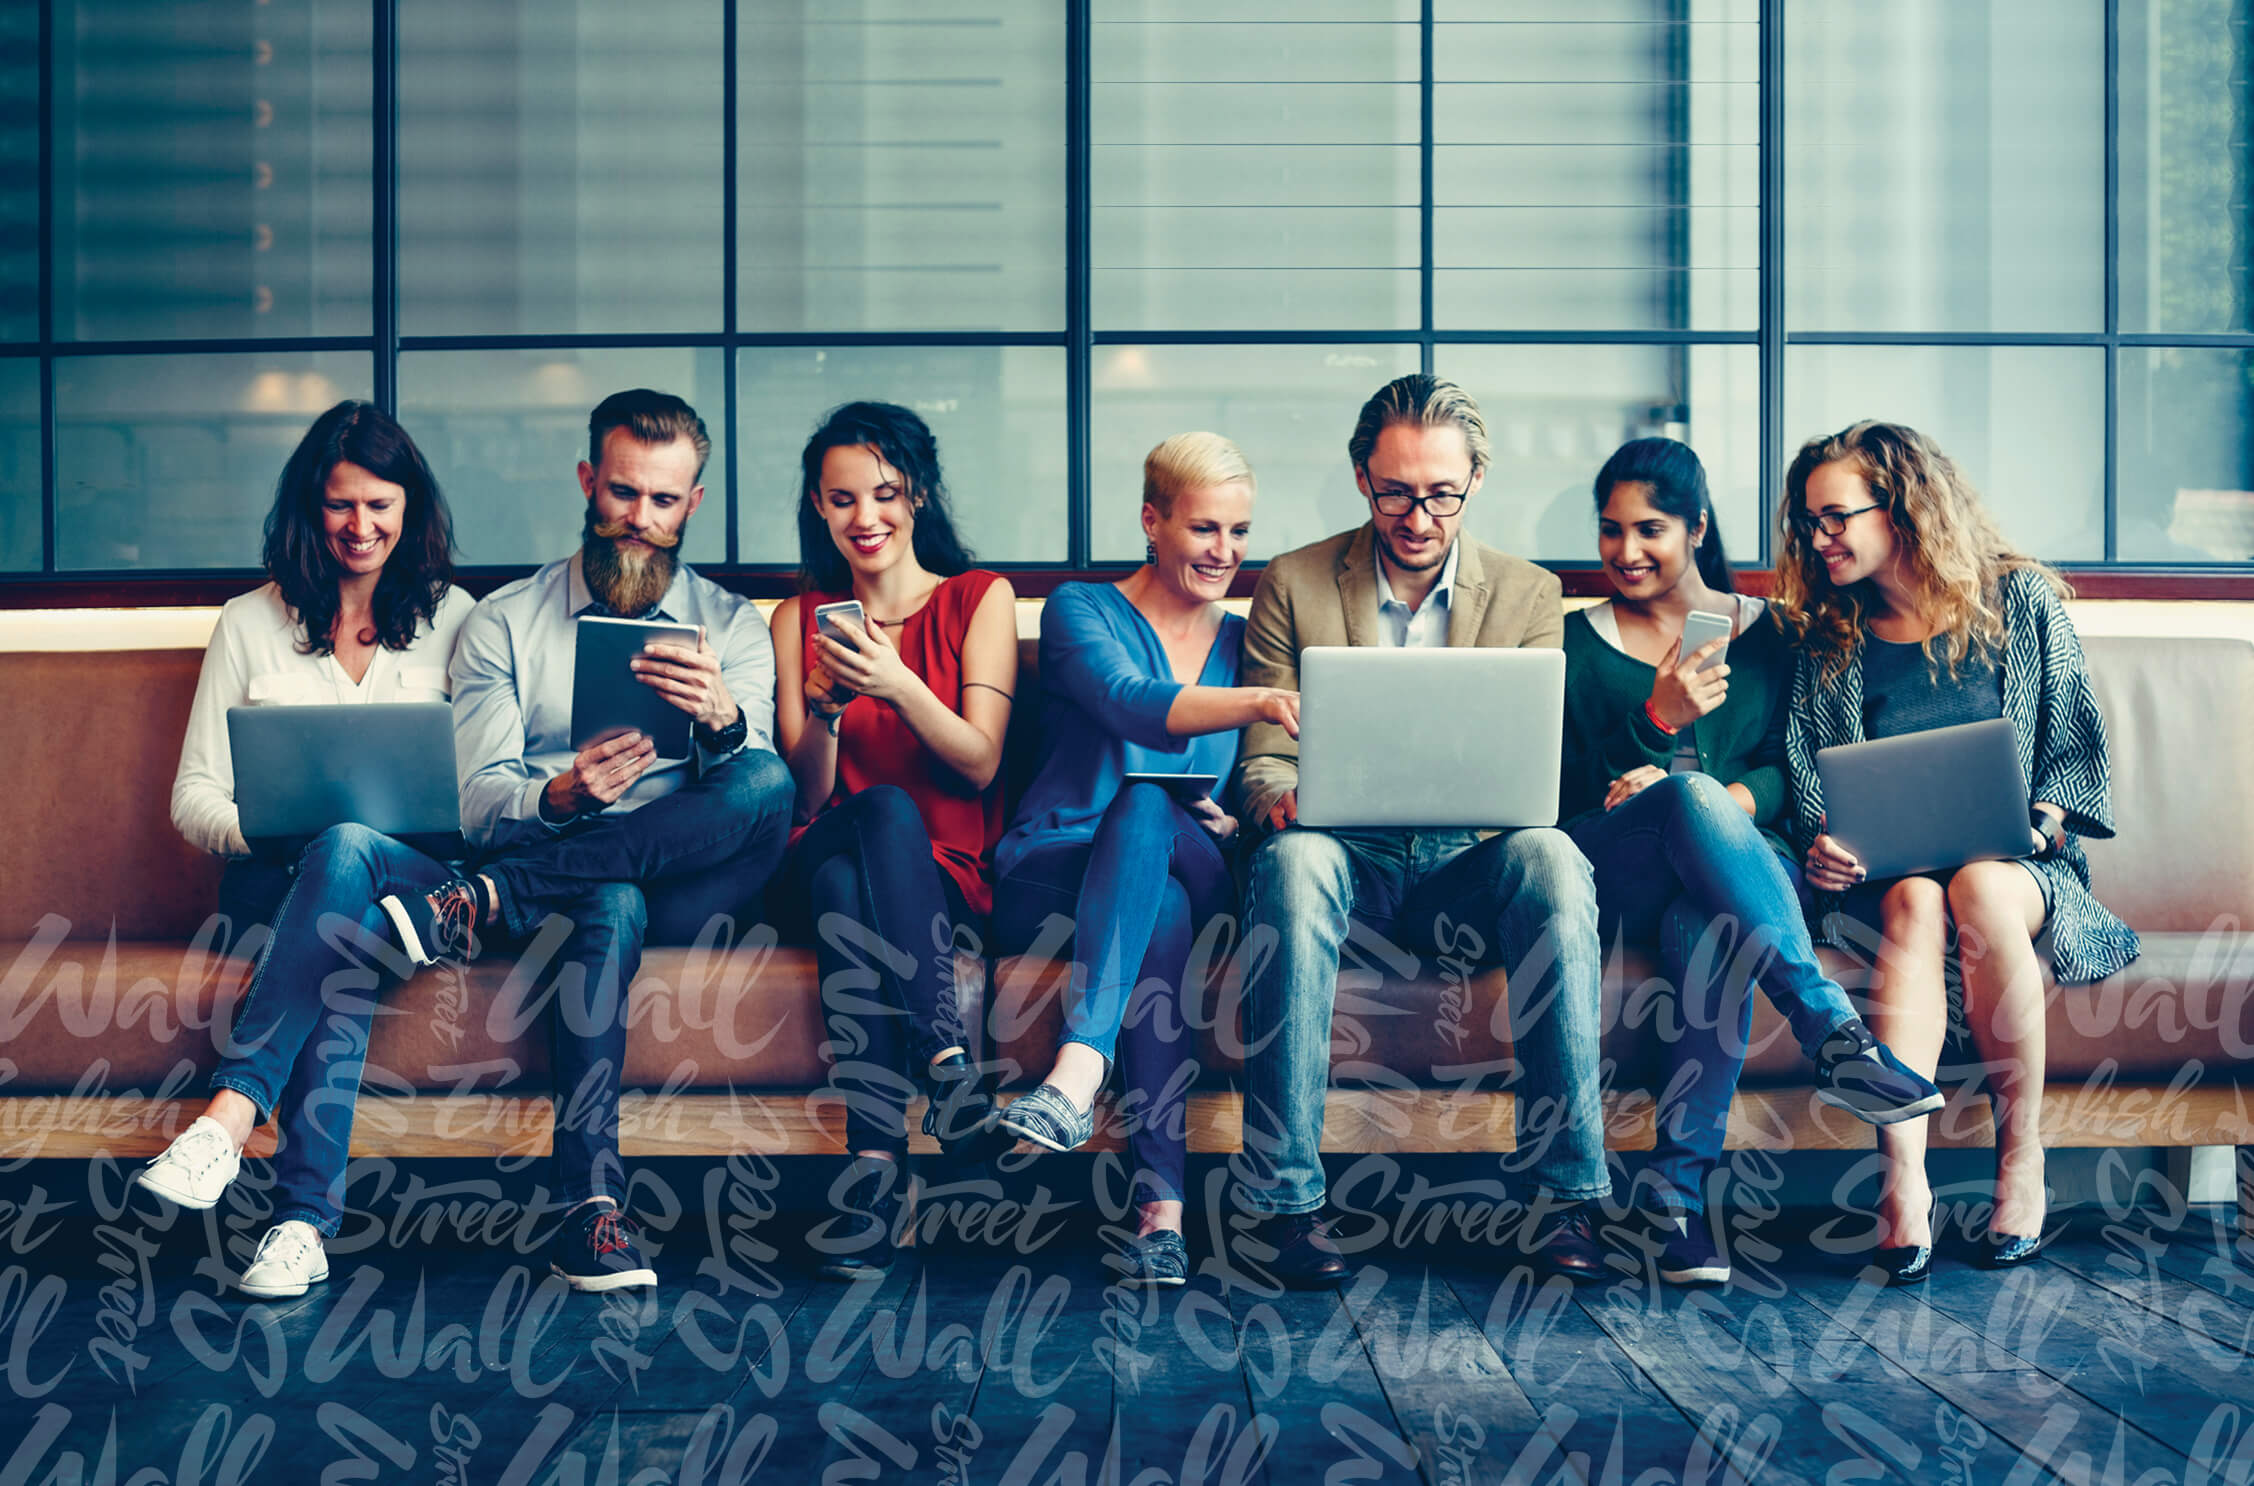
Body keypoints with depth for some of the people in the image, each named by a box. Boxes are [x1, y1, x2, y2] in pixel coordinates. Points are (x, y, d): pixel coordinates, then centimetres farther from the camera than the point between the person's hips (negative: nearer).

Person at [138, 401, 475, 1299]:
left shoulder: (452, 619, 14)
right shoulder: (251, 625, 14)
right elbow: (193, 798, 10)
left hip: (419, 874, 0)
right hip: (277, 881, 1)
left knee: (345, 853, -39)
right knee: (350, 933, -38)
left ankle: (232, 1113, -47)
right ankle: (306, 1218, -46)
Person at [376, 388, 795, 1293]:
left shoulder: (729, 625, 15)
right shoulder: (503, 624, 13)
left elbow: (750, 786, -2)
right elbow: (478, 803, 1)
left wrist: (720, 718, -27)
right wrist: (562, 797, -23)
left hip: (688, 883, 1)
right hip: (553, 860, -1)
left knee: (767, 782, -32)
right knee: (610, 905, -38)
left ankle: (482, 905, -34)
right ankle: (591, 1203, -47)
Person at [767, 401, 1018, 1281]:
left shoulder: (980, 599, 10)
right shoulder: (799, 617, 16)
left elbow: (980, 763, -2)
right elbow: (807, 795, 9)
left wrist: (899, 685, -19)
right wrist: (823, 707, -11)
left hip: (948, 872, -1)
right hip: (822, 867, 1)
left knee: (886, 813, -37)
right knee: (883, 808, -35)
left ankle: (875, 1154, -45)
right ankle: (949, 1061, -44)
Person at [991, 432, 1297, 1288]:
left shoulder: (1241, 643, 18)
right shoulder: (1080, 611, 3)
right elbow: (1133, 705, -20)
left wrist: (1240, 818, -9)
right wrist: (1259, 702, -39)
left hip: (1195, 876, 2)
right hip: (1052, 877, -2)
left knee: (1147, 805, -35)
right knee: (1162, 911, -38)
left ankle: (1079, 1070, -51)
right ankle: (1162, 1206, -46)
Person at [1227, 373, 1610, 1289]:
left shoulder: (1528, 596, 10)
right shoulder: (1292, 587, 8)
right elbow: (1262, 762, 4)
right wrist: (1277, 799, -22)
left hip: (1466, 862, 1)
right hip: (1344, 859, -1)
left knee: (1551, 860, -33)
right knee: (1293, 860, -37)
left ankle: (1567, 1195, -31)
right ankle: (1277, 1201, -36)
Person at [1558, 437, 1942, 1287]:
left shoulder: (1762, 634, 19)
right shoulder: (1580, 641, 16)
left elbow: (1789, 772, 8)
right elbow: (1566, 795, 3)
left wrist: (1725, 801, -14)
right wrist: (1657, 720, -13)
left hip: (1736, 864, 1)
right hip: (1610, 876, -1)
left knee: (1712, 926, -40)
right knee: (1692, 795, -39)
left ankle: (1680, 1183, -40)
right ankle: (1835, 1035, -47)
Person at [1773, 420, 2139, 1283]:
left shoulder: (2019, 600, 8)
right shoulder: (1828, 640, 12)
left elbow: (2079, 744, 7)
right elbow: (1805, 776, 9)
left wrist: (2038, 827, -11)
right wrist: (1821, 842, -12)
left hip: (2021, 864, -1)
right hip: (1882, 876, 1)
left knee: (1982, 890, -37)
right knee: (1916, 902, -35)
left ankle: (2022, 1157, -28)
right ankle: (1903, 1175, -46)